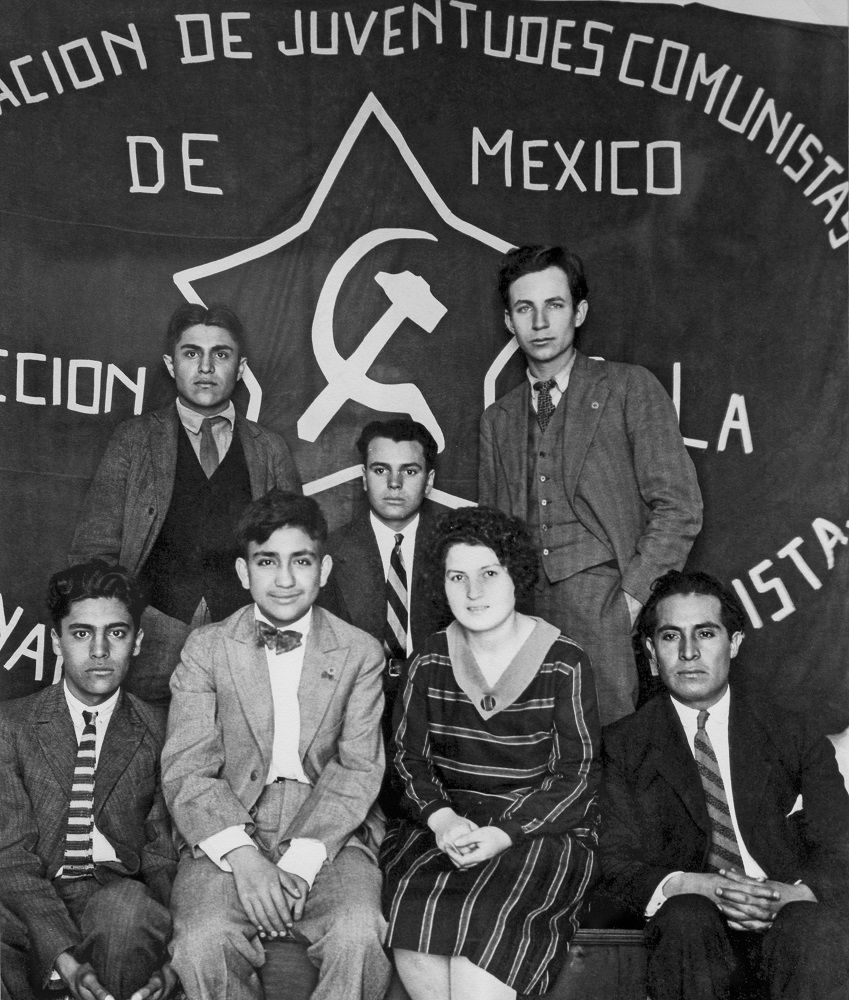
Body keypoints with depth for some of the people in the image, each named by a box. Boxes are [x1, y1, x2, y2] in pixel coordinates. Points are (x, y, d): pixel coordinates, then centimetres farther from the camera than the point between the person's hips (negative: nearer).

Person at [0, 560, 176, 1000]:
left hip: (120, 896, 1)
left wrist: (165, 957, -13)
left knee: (127, 906, -36)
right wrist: (63, 957, -19)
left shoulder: (157, 734, 9)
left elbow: (164, 854, 7)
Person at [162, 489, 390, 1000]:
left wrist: (299, 862, -16)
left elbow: (359, 768, -1)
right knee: (204, 940, -28)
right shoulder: (206, 647, 6)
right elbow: (186, 770, -2)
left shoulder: (361, 652, 6)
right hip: (229, 833, 0)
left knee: (357, 934, -29)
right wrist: (242, 856, -18)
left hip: (328, 834, 0)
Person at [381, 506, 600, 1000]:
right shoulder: (430, 662, 8)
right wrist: (441, 817, -11)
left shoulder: (564, 662, -4)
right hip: (446, 824, 3)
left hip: (539, 830, -3)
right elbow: (409, 755, 9)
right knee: (412, 907, -26)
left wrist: (503, 833, -17)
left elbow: (577, 774, -5)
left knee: (481, 917, -30)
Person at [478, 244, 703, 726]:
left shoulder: (630, 388, 4)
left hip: (606, 613, -3)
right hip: (521, 617, 4)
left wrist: (631, 600, -10)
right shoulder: (497, 419, 18)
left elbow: (679, 507, -2)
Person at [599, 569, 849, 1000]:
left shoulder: (792, 735, 8)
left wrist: (790, 894, -19)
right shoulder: (625, 744, 7)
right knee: (686, 916, -34)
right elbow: (618, 864, 0)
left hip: (787, 919, 0)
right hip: (691, 933, 0)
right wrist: (698, 887, -19)